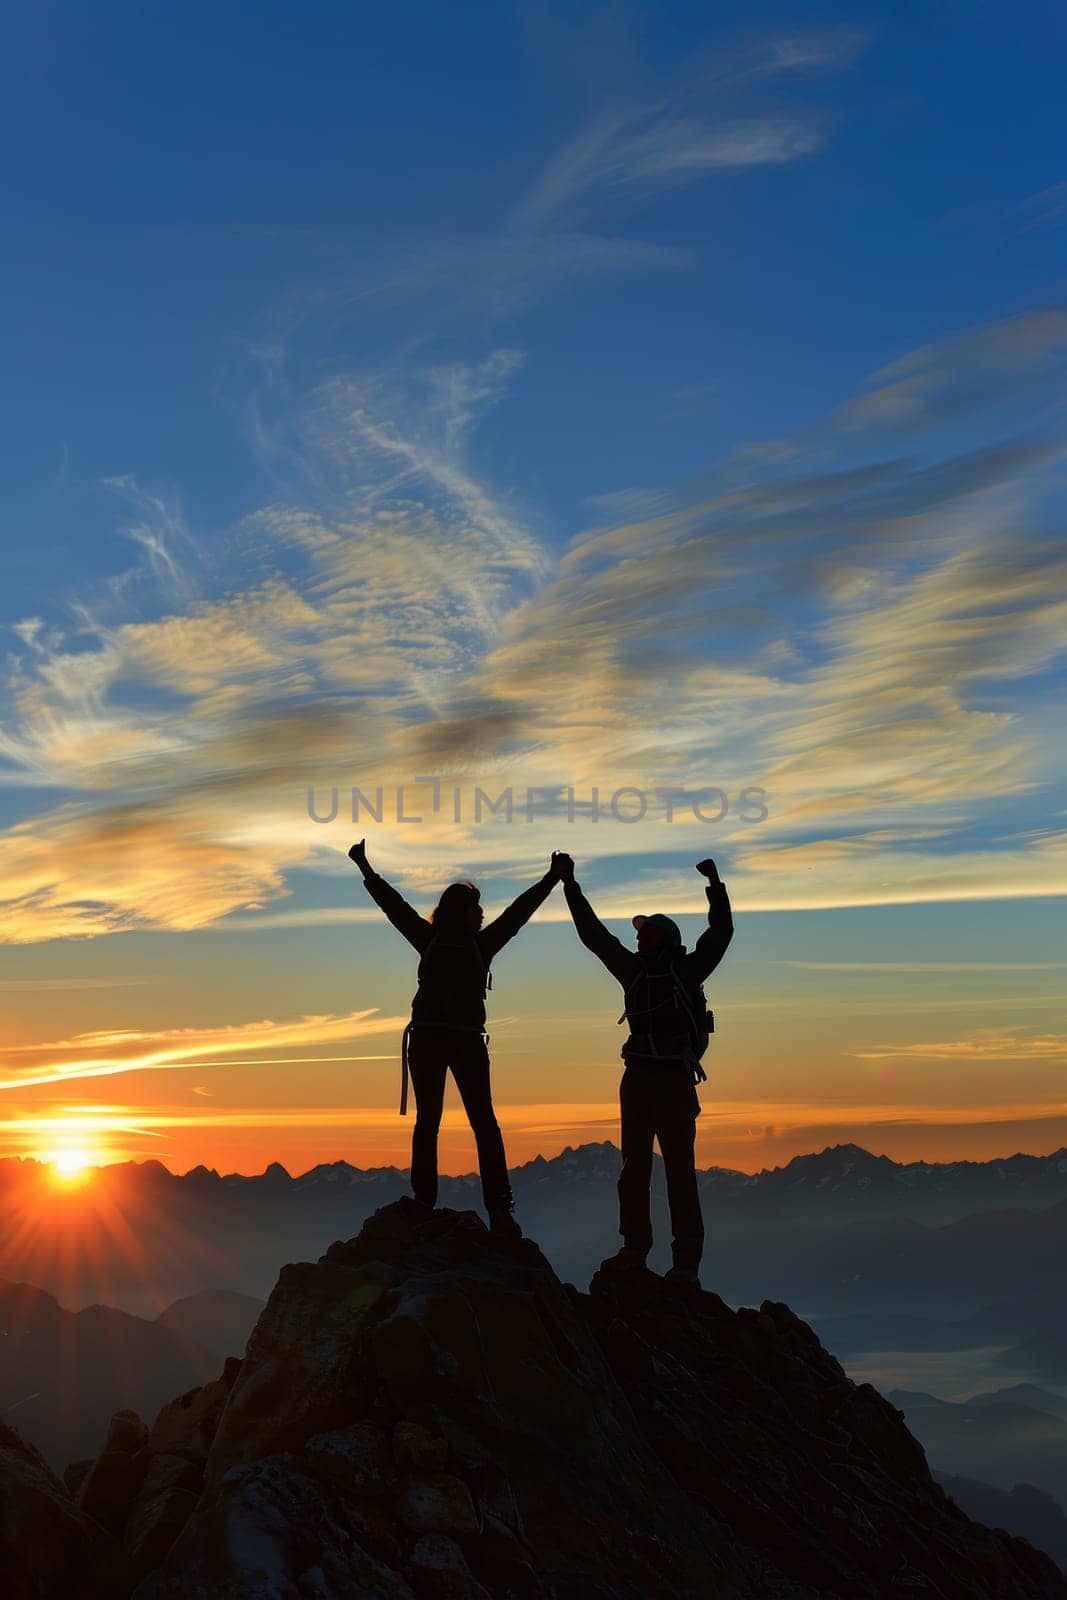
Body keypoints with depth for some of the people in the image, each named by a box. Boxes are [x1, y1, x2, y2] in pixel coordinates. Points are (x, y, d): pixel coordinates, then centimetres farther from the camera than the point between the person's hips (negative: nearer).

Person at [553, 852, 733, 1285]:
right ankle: (634, 1249, 19)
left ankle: (687, 1261, -1)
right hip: (637, 1078, 5)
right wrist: (570, 885, 9)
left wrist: (716, 885, -12)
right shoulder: (634, 970, 10)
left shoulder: (687, 970, 0)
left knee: (680, 1171, -4)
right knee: (634, 1167, 9)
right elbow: (593, 933, 10)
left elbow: (721, 932, -7)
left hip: (676, 1080, -5)